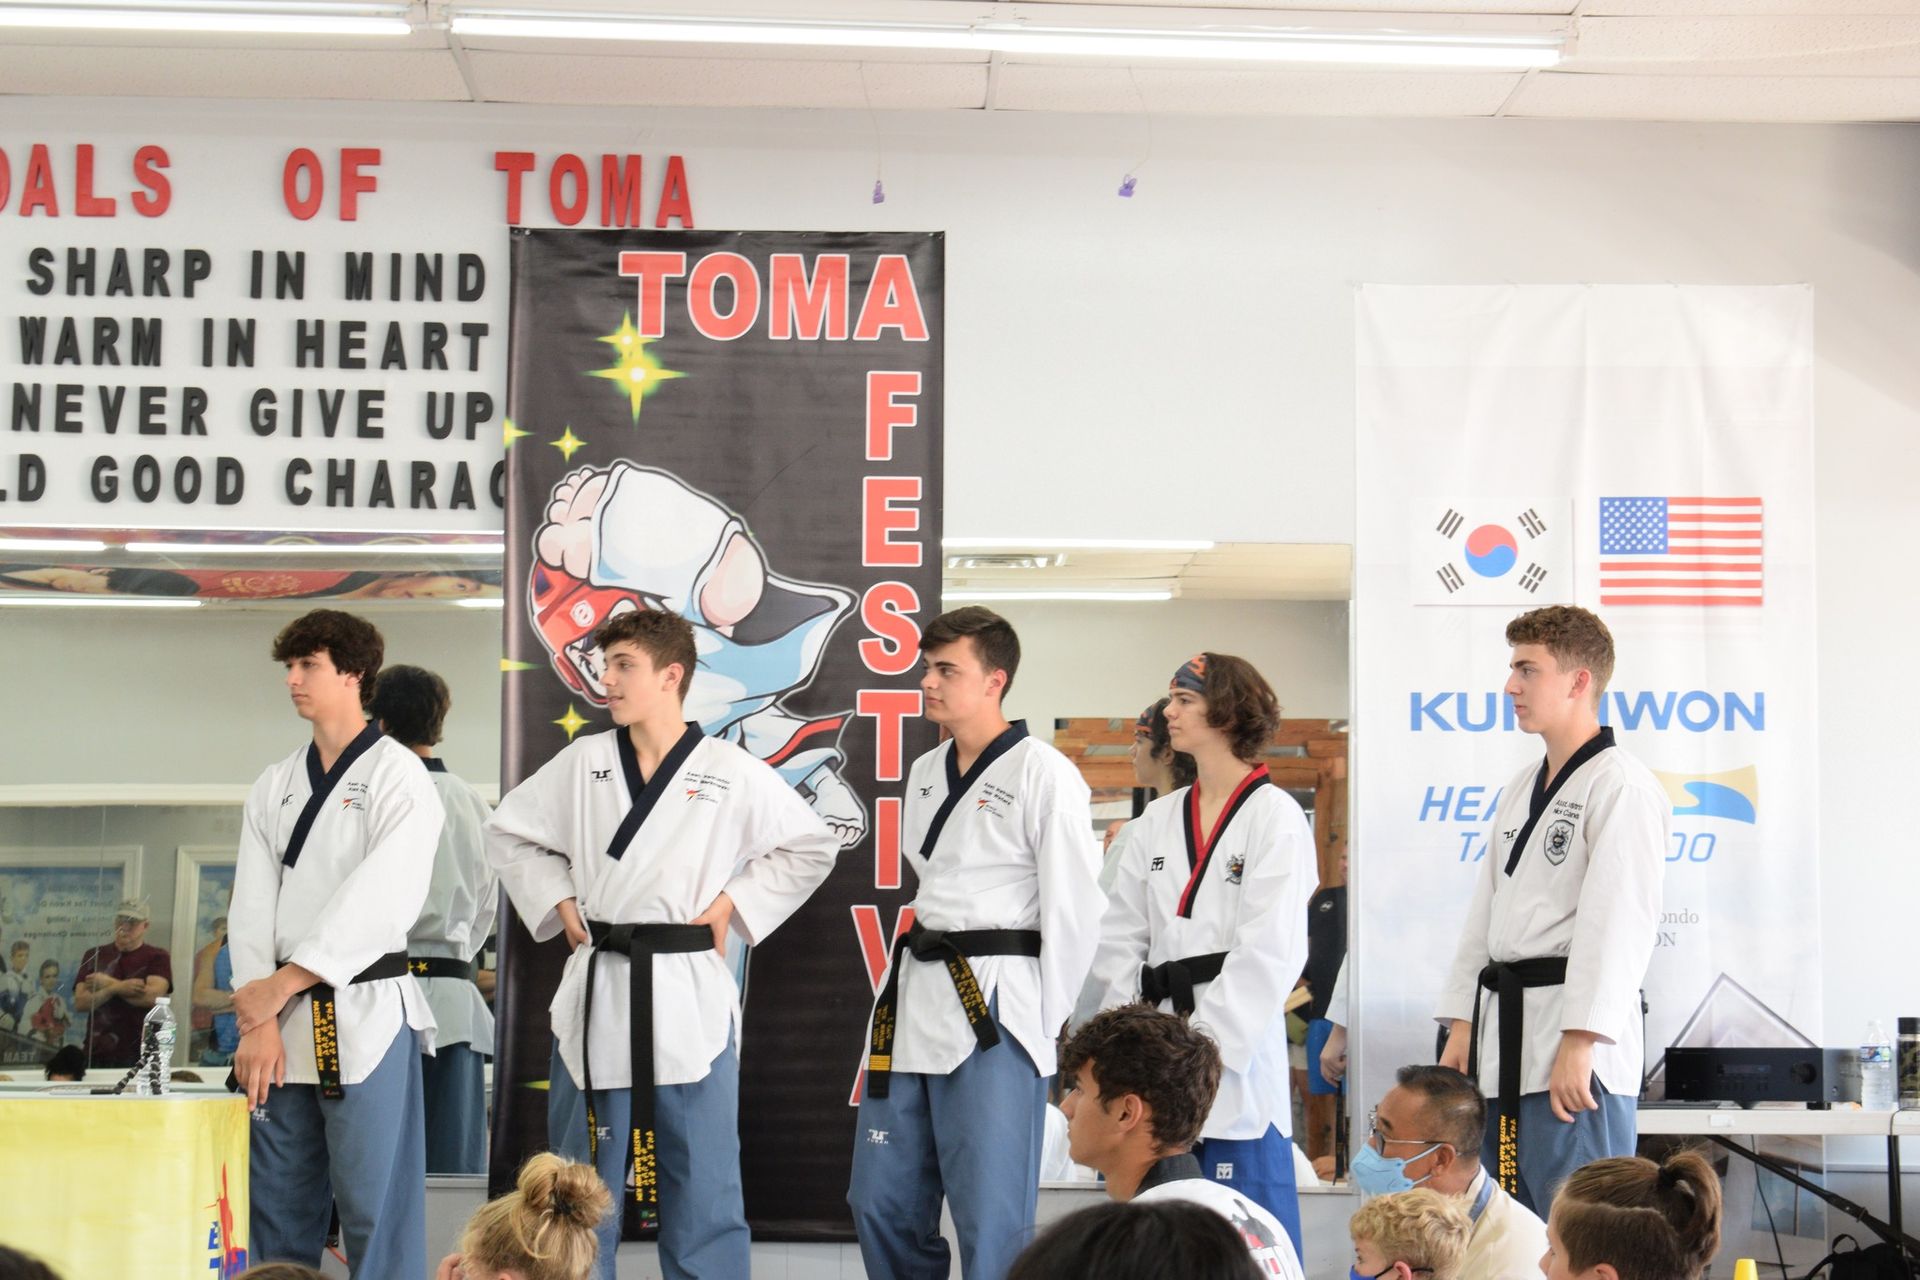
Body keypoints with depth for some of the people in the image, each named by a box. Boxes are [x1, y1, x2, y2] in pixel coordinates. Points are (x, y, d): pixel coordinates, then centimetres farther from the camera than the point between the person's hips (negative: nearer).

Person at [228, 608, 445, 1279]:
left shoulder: (398, 776, -3)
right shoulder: (273, 787, 14)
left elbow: (383, 900, -13)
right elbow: (251, 908, 7)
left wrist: (283, 984, -12)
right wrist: (259, 1020, -6)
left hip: (366, 1014, -6)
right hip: (283, 1019, 6)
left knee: (376, 1211, -5)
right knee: (279, 1206, 9)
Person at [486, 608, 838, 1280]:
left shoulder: (732, 772, -3)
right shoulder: (583, 761, 5)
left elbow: (812, 847, 8)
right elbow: (508, 831, 18)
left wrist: (733, 904, 0)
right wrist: (558, 901, 6)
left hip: (689, 1000, -2)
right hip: (595, 995, 2)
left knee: (702, 1189, 4)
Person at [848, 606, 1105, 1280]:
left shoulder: (1044, 775, -10)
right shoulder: (925, 773, 14)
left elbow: (1074, 913, -10)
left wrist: (1043, 1024, -8)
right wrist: (909, 983, 17)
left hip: (995, 1007, -8)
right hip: (912, 999, 8)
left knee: (990, 1221, -4)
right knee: (880, 1201, 11)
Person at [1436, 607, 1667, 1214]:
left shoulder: (1622, 786, -9)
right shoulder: (1521, 789, 19)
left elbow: (1615, 924, -17)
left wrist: (1578, 1044, -22)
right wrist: (1461, 1028, 15)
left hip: (1574, 1052, -9)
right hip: (1505, 1034, 9)